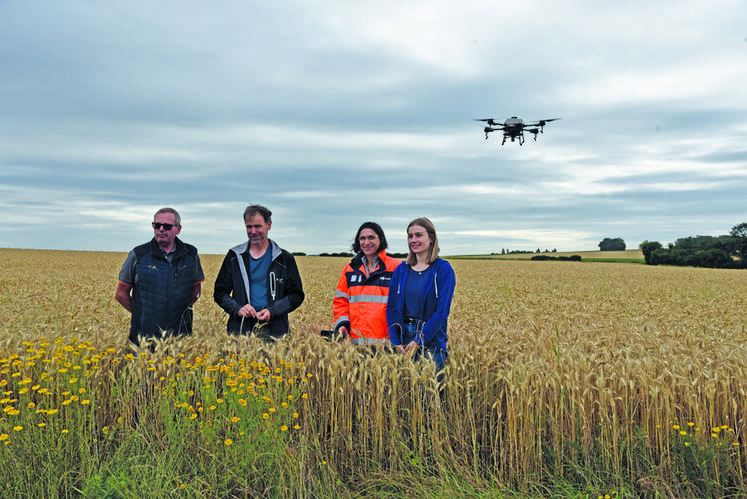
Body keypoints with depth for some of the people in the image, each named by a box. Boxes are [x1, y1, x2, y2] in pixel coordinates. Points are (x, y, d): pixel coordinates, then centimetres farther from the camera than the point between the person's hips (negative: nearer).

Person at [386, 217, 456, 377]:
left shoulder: (443, 269, -3)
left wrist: (418, 341, -15)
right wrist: (396, 342, -5)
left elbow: (442, 311, -10)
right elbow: (391, 308, 7)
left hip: (431, 344, -4)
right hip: (402, 342, 4)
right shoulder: (401, 270, 9)